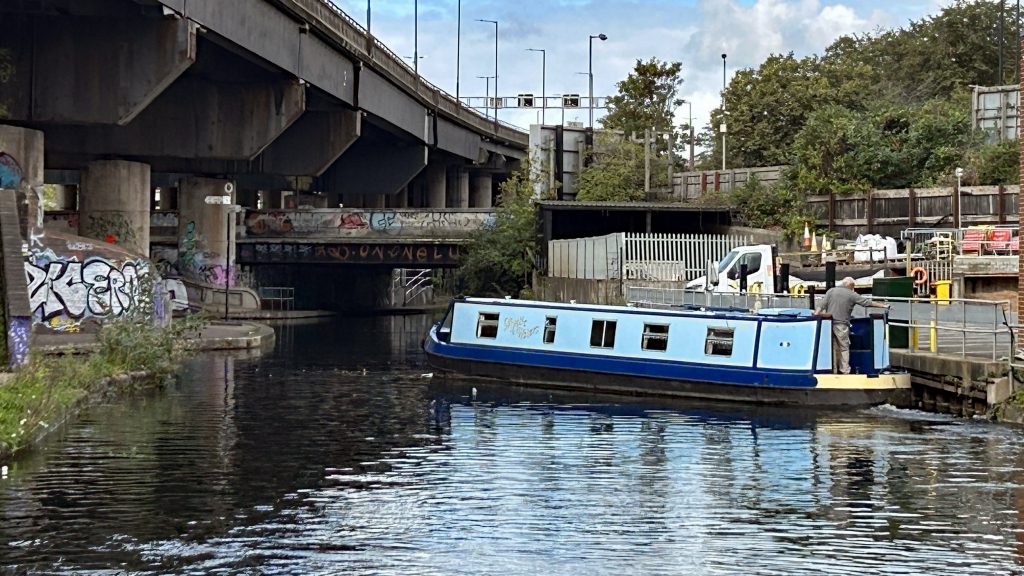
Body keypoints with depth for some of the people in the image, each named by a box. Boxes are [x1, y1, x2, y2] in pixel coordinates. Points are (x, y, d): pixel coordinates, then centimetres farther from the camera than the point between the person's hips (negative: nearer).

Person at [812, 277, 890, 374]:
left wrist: (815, 315, 1)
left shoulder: (831, 291, 9)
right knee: (844, 348, 5)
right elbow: (868, 303, 1)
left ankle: (833, 370, 11)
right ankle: (844, 370, 3)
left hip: (829, 322, 4)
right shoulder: (852, 295, 0)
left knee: (832, 347, 9)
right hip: (841, 324, -3)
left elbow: (822, 305, 1)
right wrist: (883, 306, 6)